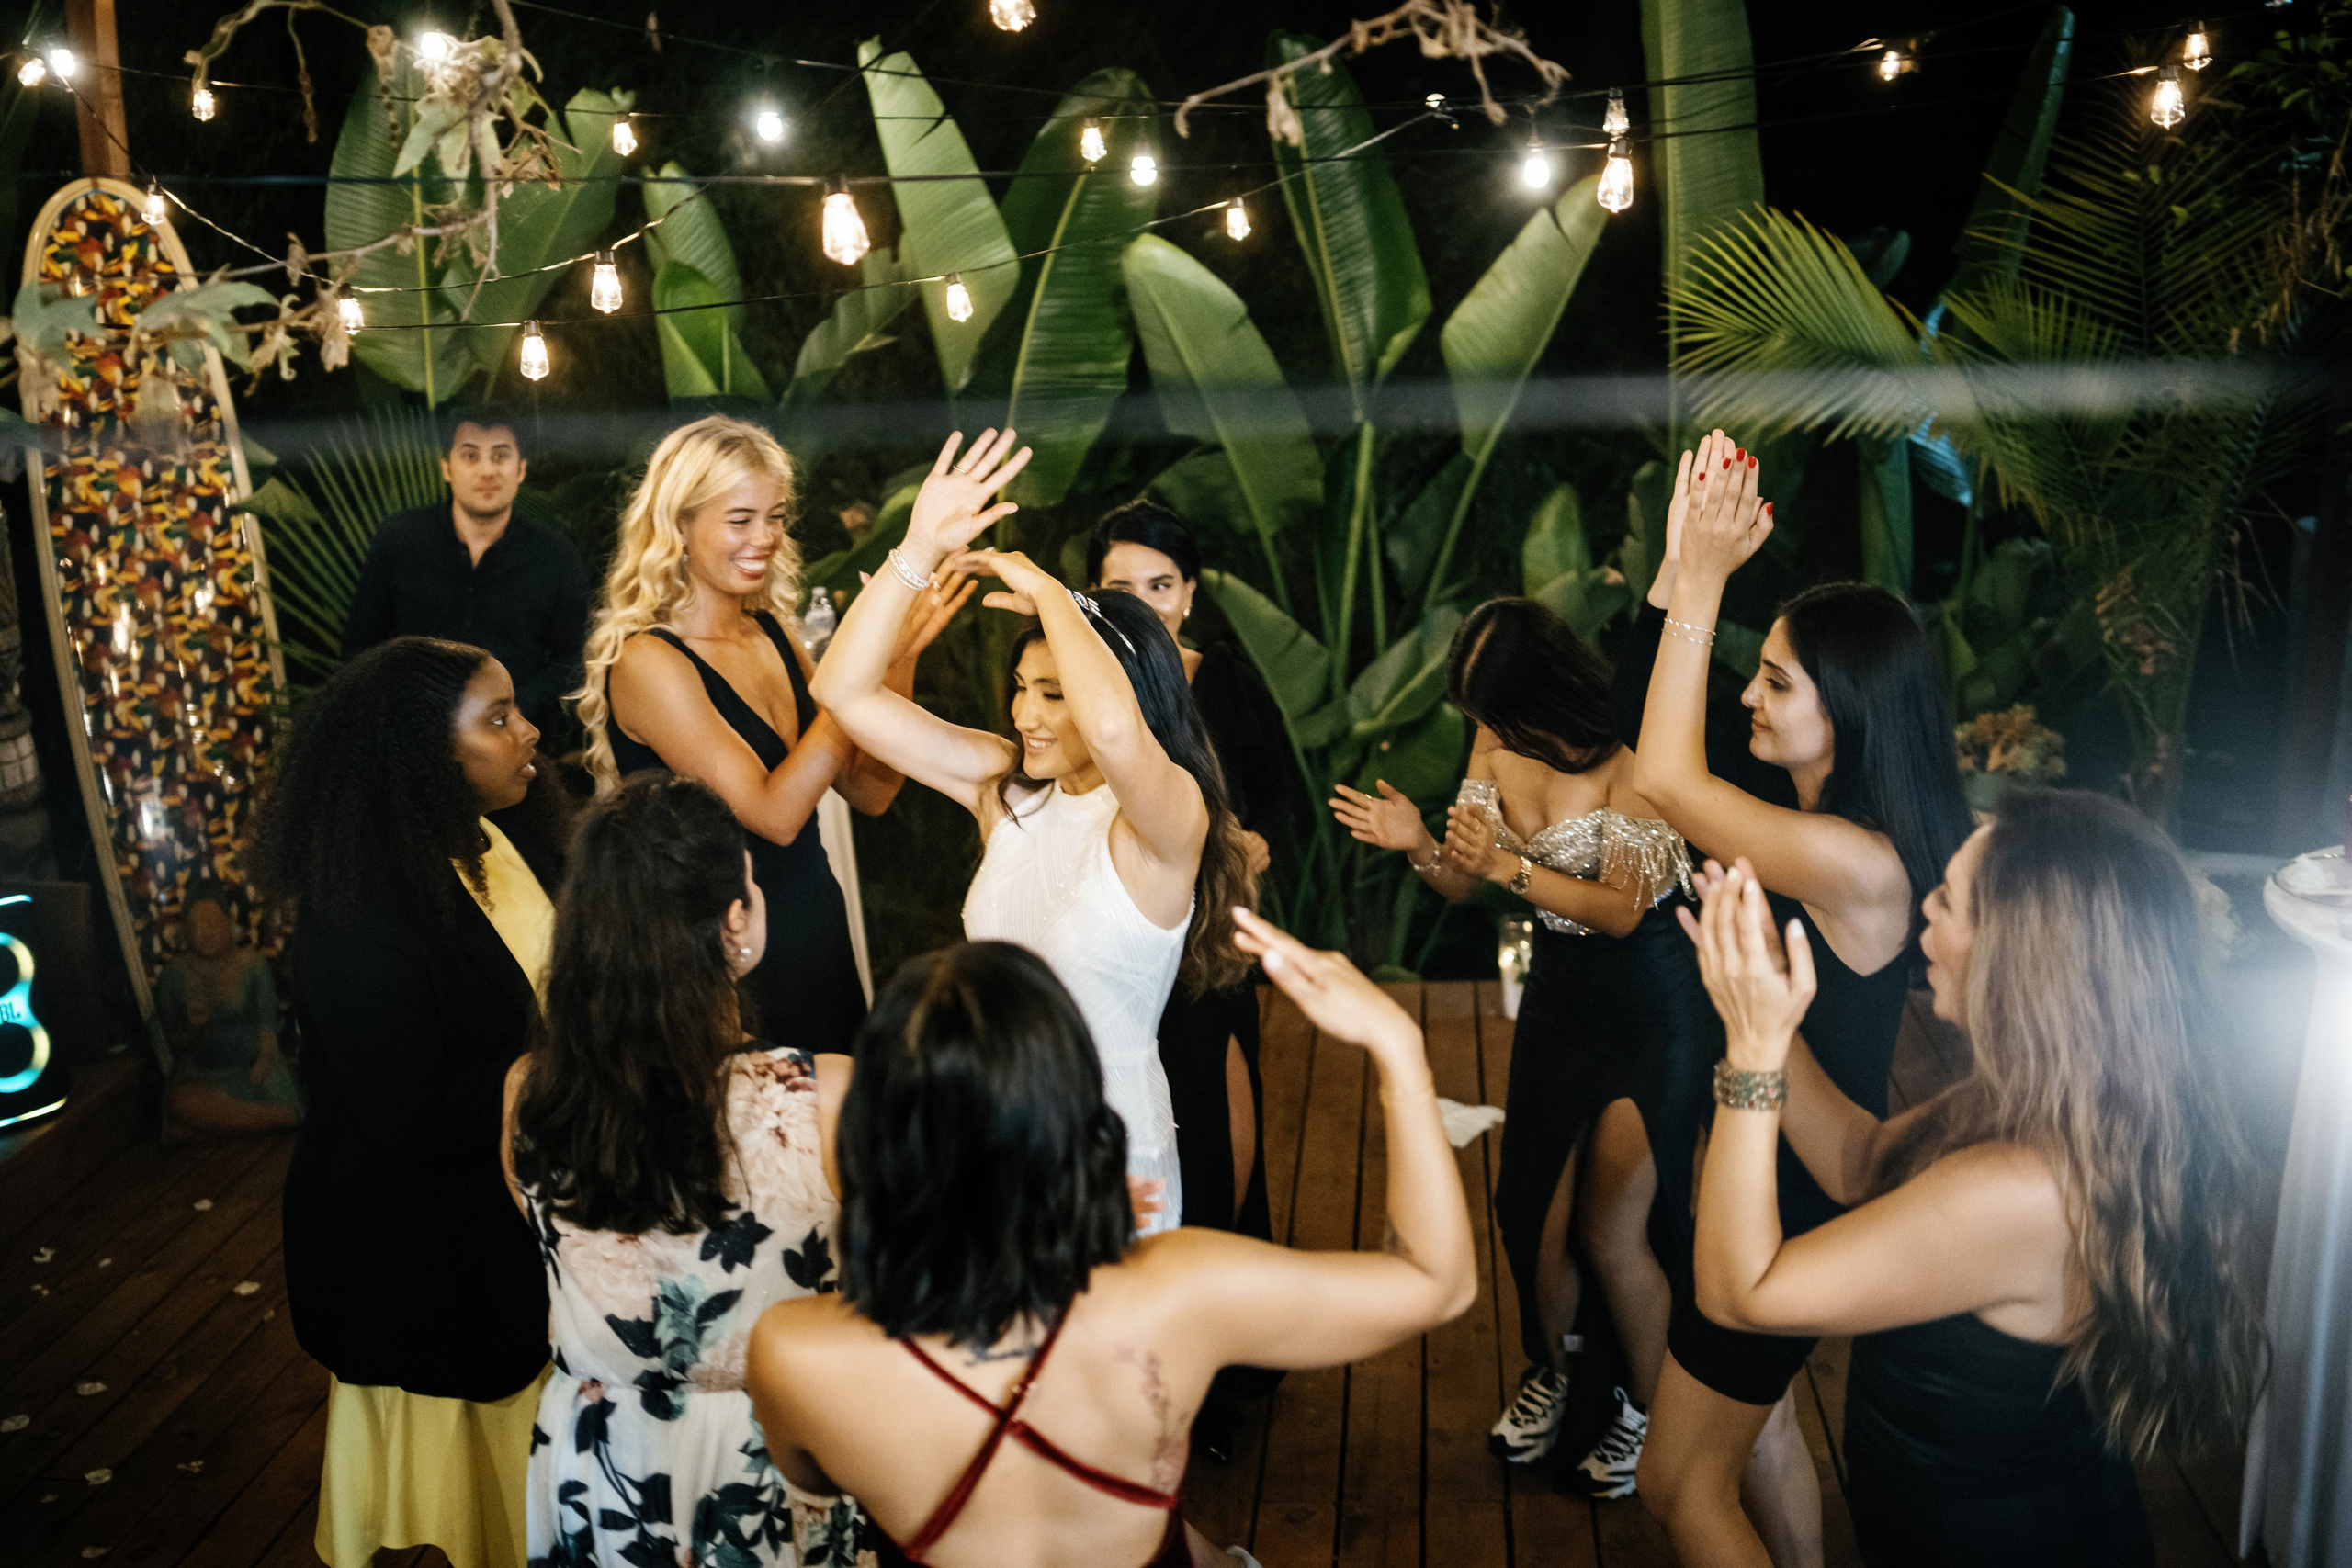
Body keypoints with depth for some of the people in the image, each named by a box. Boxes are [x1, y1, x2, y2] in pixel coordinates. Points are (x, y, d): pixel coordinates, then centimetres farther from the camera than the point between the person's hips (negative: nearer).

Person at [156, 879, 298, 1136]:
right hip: (200, 1074, 2)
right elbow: (172, 1042, 8)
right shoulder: (173, 976, 6)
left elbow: (268, 1025, 2)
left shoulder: (252, 965, 7)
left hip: (253, 1069, -1)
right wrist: (192, 1026, -14)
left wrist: (265, 1058, -17)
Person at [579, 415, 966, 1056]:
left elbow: (871, 790, 1)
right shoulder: (646, 661, -17)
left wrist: (901, 654, -11)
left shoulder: (772, 632, 3)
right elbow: (773, 814, -24)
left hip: (818, 932, 7)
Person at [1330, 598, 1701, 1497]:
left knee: (1611, 1232, -1)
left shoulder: (1626, 761, -23)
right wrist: (1419, 846, -20)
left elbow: (1622, 910, -21)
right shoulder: (1494, 747, -4)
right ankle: (1552, 1370, 38)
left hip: (1649, 1008, -6)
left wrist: (1511, 866, -30)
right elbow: (1464, 885, 0)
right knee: (1529, 1206, 10)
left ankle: (1646, 1409, 26)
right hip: (1559, 992, 6)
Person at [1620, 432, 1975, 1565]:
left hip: (1787, 1204, -9)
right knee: (1754, 1415, 26)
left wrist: (1701, 584, -25)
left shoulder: (1863, 864, -29)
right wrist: (1677, 569, -9)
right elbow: (1640, 729, 2)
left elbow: (1663, 778, -30)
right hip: (1751, 1165, 9)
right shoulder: (1804, 812, -2)